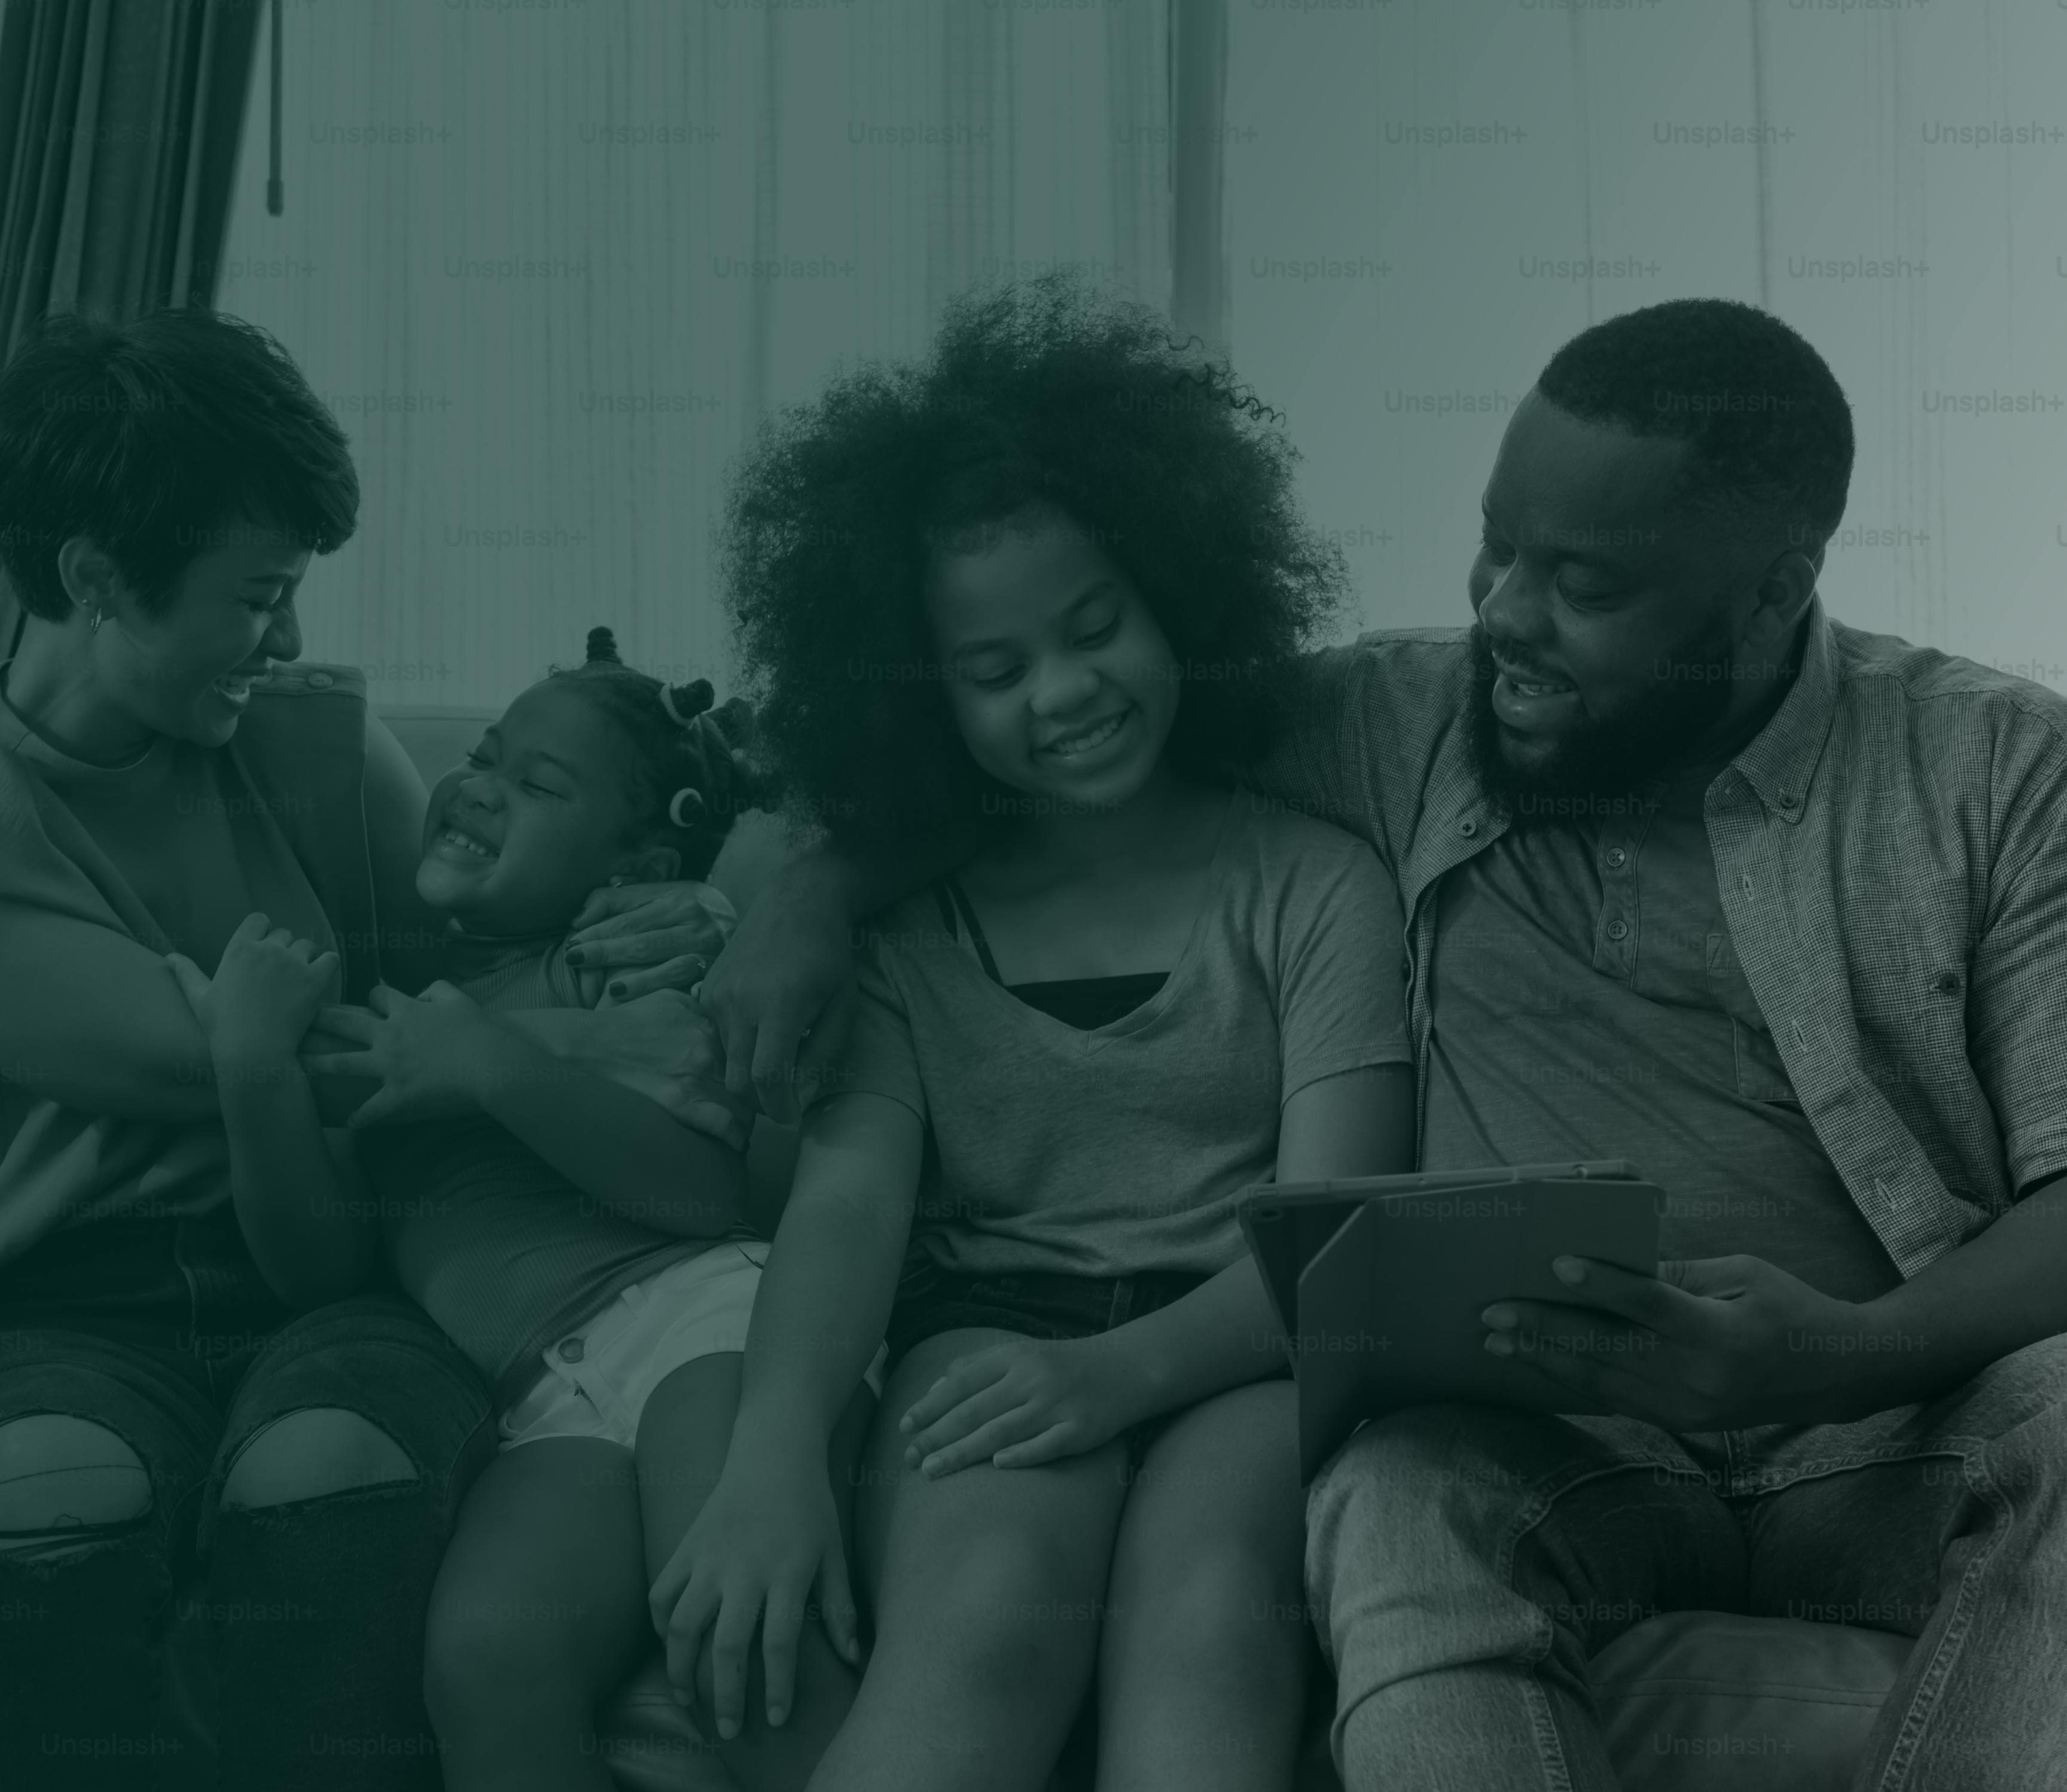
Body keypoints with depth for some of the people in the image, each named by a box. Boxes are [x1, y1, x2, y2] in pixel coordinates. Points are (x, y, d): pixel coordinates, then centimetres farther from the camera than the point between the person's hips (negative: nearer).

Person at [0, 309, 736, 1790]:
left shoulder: (318, 740, 4)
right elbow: (196, 1057, -19)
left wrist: (617, 945, -10)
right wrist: (587, 1050, -19)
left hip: (325, 1291, 2)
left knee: (327, 1472, -33)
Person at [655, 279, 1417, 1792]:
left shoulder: (1313, 885, 11)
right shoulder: (912, 924, 16)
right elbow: (849, 1193, 0)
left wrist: (1123, 1370, -20)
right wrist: (774, 1452, -21)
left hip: (1239, 1361, 0)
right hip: (993, 1334, 1)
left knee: (1204, 1624, -35)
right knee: (980, 1625, -33)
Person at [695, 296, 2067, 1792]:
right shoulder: (1402, 719, 11)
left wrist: (1846, 1354, -23)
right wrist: (823, 887, 5)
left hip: (1919, 1410, 0)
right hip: (1548, 1432, 1)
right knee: (1403, 1505, -34)